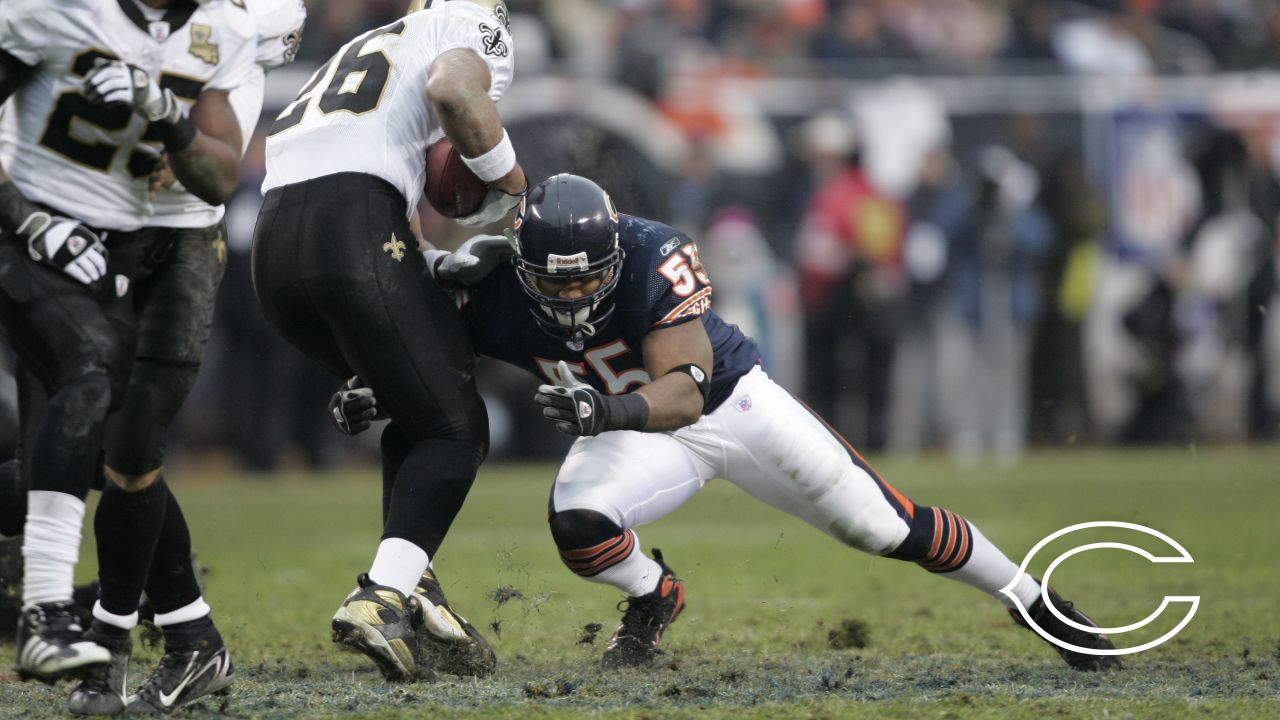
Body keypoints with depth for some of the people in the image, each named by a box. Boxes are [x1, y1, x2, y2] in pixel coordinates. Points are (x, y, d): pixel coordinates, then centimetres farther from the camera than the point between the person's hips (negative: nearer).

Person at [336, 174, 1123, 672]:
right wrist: (378, 394, -27)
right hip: (640, 433, 2)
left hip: (731, 400, -2)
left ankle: (1037, 599, 17)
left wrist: (606, 410, -57)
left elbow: (686, 391, -39)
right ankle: (655, 596, 7)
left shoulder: (653, 259, -34)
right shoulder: (504, 302, -24)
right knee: (578, 523, -28)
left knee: (888, 527, -3)